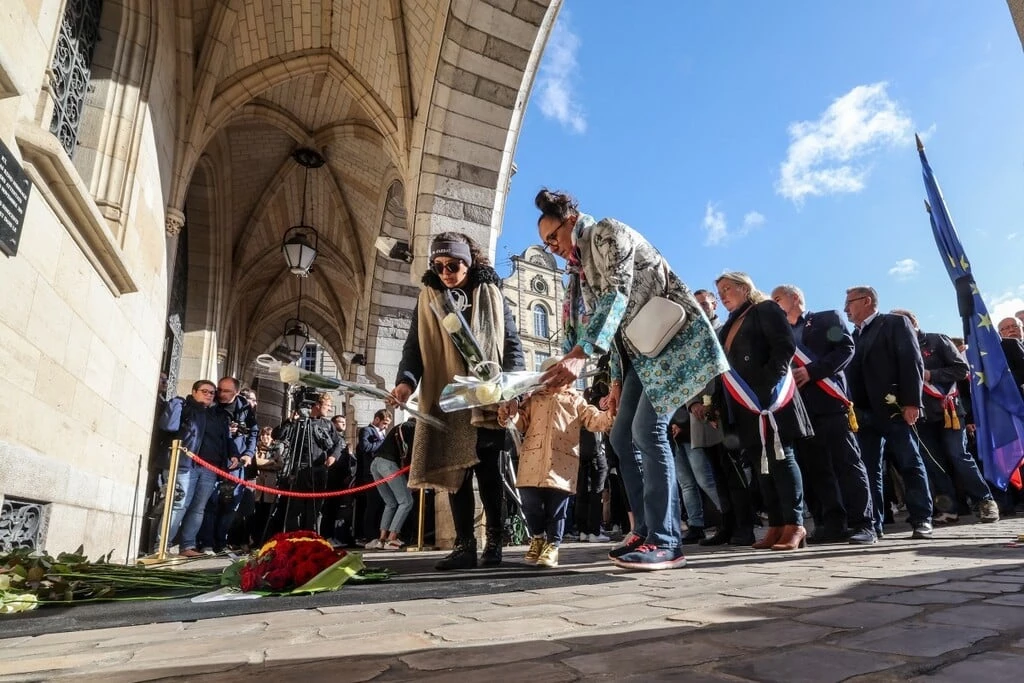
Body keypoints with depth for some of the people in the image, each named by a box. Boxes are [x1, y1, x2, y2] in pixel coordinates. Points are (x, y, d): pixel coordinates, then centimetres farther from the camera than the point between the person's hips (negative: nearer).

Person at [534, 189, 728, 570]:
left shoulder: (607, 232, -8)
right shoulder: (584, 267, 18)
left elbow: (618, 294, -26)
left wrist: (581, 354, -38)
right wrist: (616, 381, 15)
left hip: (673, 337, -10)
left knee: (648, 430, -19)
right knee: (623, 437, 5)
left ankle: (666, 542, -14)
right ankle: (645, 530, 12)